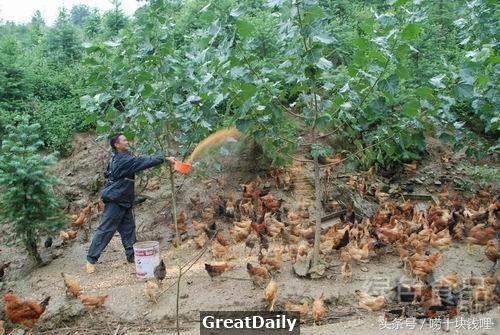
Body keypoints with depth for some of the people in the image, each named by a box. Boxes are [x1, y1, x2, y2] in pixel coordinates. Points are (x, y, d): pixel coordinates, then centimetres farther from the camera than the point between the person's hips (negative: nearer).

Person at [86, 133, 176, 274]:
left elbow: (107, 173, 24)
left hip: (124, 201, 10)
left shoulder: (115, 159, 12)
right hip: (115, 201, -10)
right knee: (105, 230, -5)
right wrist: (165, 158, -26)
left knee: (128, 229, 10)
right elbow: (144, 161, -24)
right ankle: (91, 259, 2)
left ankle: (131, 255, 15)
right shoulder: (123, 160, -17)